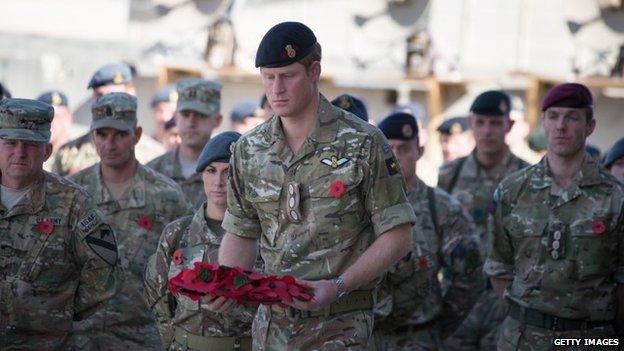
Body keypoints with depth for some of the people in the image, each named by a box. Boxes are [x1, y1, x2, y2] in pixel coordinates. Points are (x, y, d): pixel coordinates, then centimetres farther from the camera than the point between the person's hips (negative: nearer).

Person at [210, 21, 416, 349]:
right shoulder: (249, 150, 6)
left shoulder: (363, 143, -7)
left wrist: (338, 287, -18)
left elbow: (397, 237, -6)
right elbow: (241, 233, 14)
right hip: (270, 324, 4)